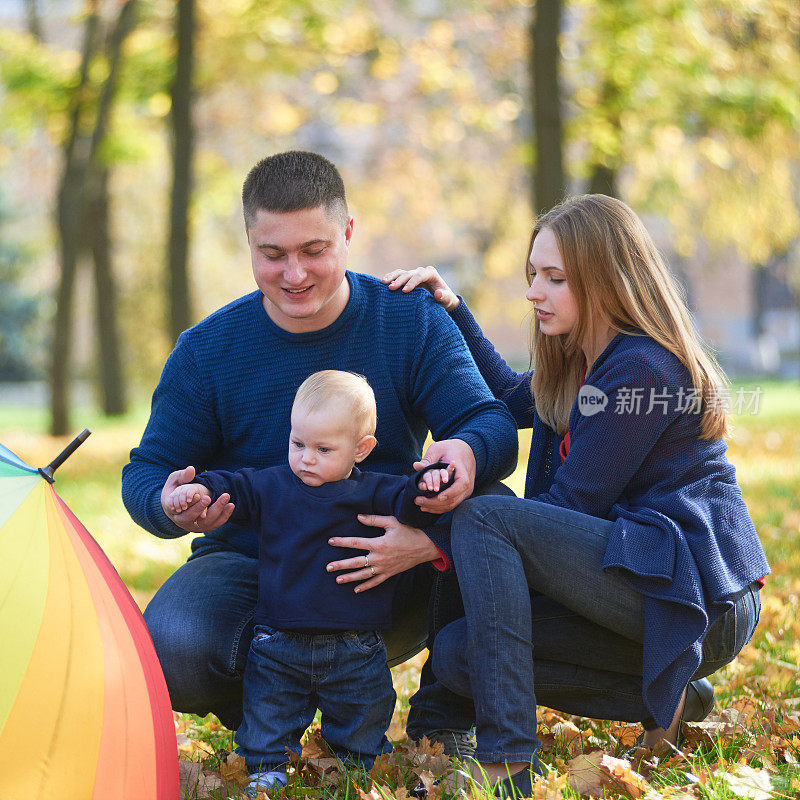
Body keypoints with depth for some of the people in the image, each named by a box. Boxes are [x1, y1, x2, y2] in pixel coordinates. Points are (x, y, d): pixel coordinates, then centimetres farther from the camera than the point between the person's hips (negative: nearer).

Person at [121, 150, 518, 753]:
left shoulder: (414, 322, -4)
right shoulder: (207, 351, -4)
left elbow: (491, 421, -11)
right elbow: (147, 473, 1)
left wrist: (467, 451, -38)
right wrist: (171, 507, -27)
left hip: (392, 569, 1)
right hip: (250, 567, 0)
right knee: (170, 652, -33)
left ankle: (444, 719, -7)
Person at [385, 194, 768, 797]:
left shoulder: (641, 369, -15)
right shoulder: (581, 367, 15)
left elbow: (574, 503, -16)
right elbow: (512, 397, 34)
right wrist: (452, 309, 23)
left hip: (702, 601, -10)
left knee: (482, 517, -21)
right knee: (457, 652, -2)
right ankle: (665, 700, 1)